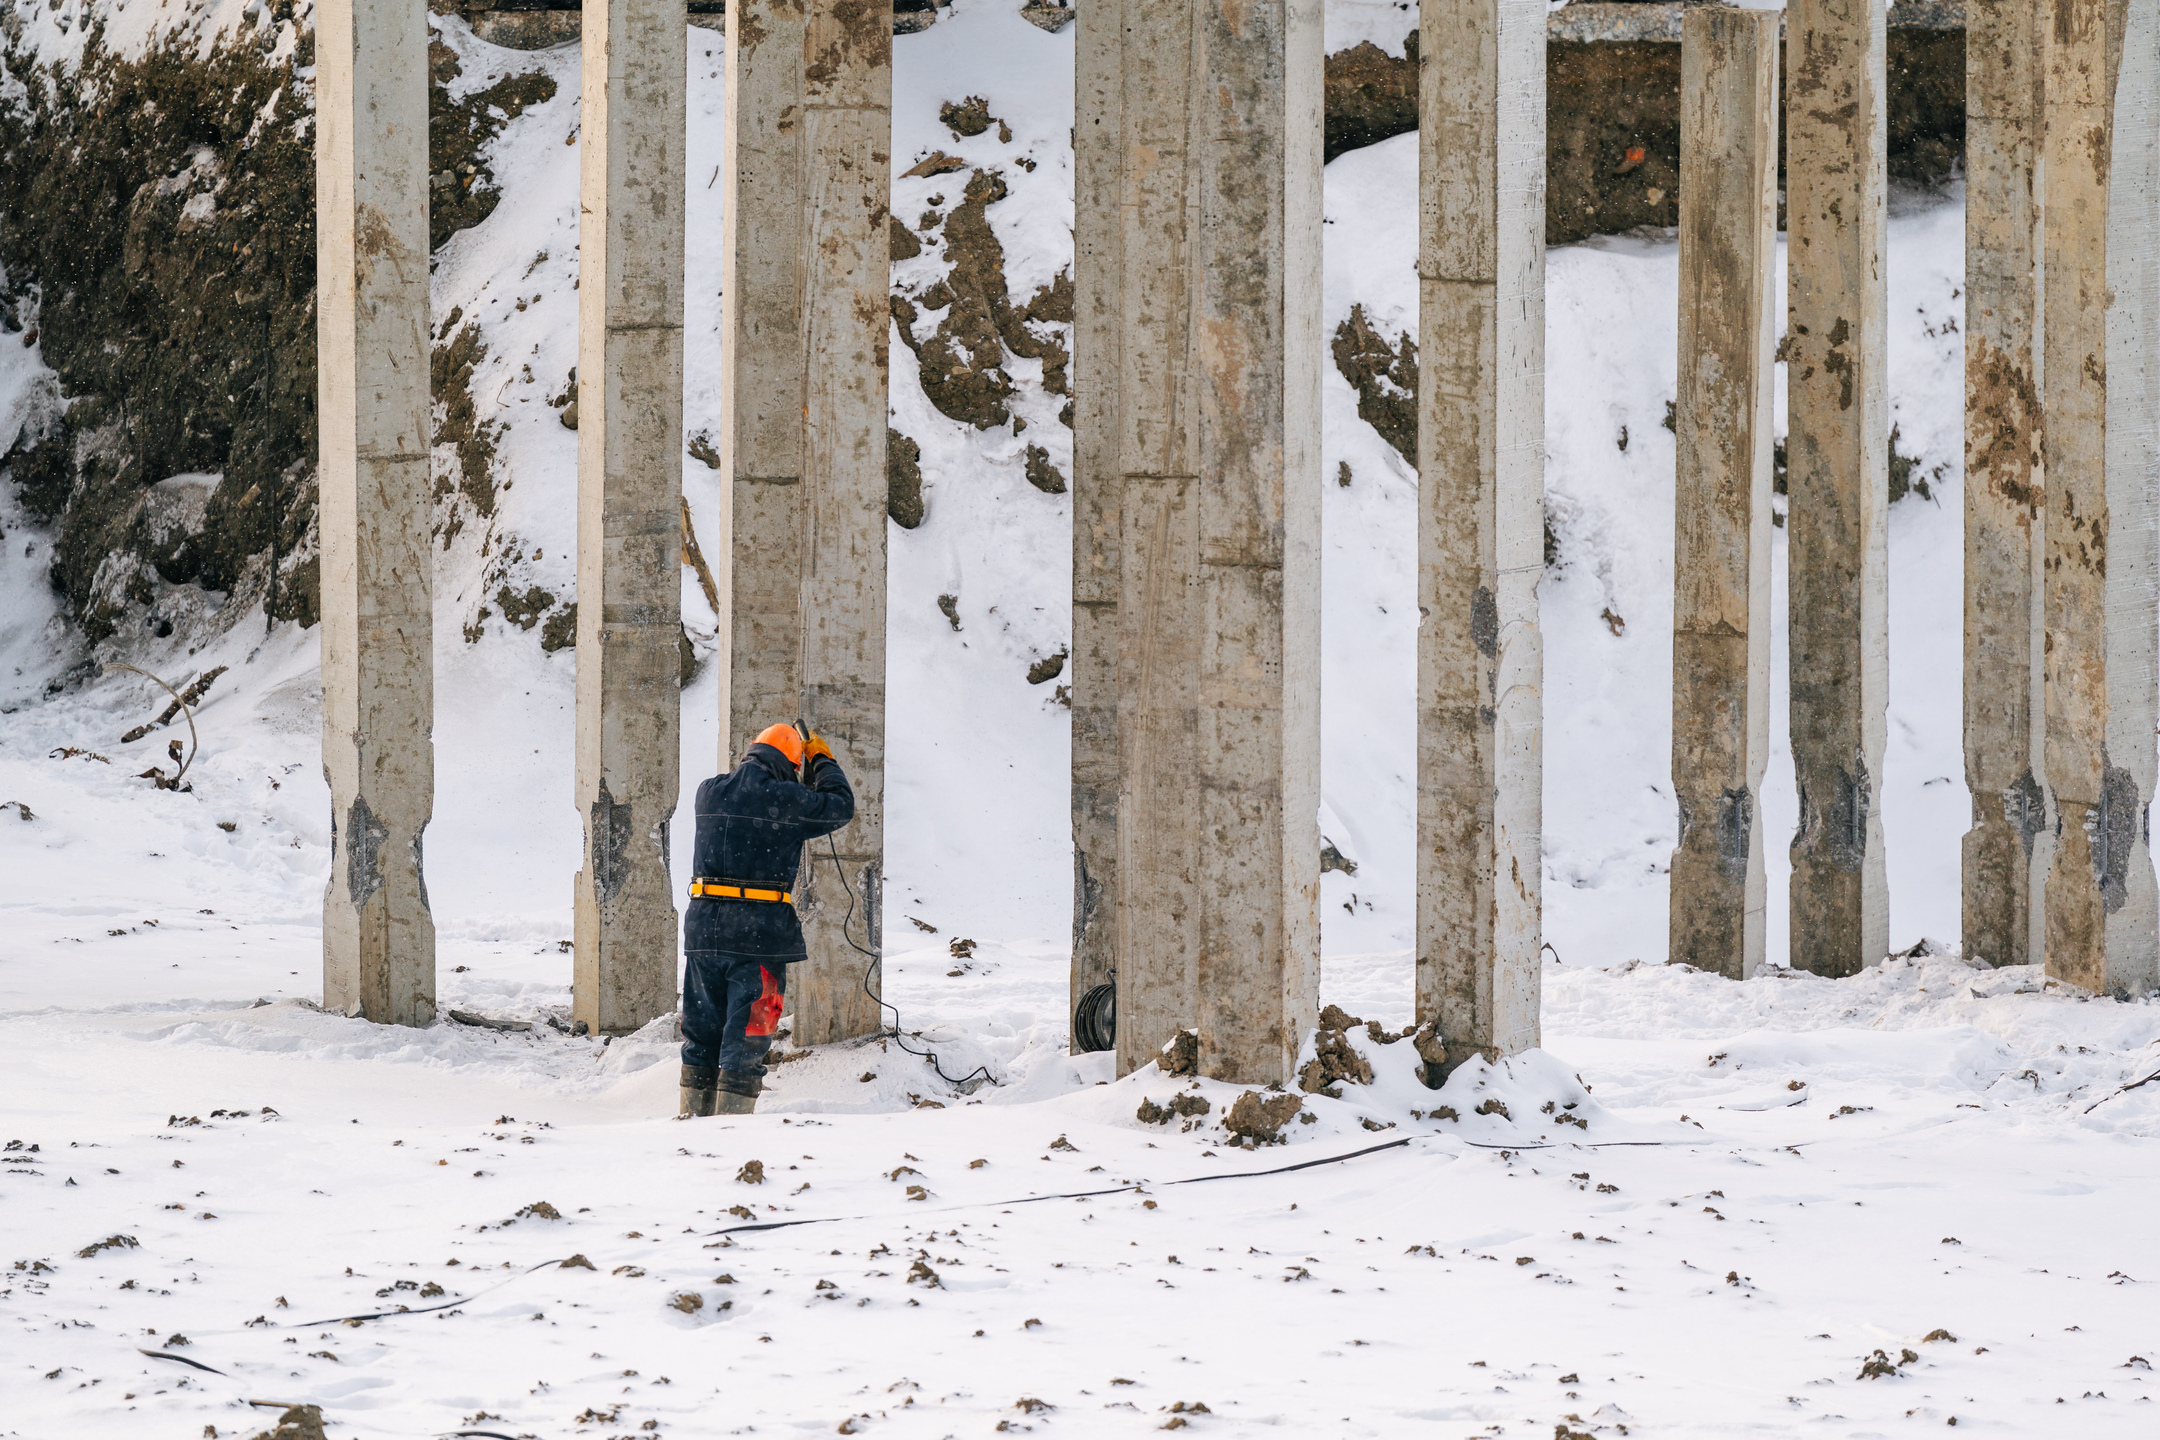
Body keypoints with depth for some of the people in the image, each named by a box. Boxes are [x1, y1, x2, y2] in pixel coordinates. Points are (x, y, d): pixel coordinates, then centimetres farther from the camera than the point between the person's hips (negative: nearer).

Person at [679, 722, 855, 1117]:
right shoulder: (786, 799, -8)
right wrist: (823, 762, 22)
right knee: (746, 1040, 0)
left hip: (703, 931, 5)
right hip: (759, 934, -5)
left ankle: (694, 1117, 19)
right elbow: (840, 807, 7)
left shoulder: (709, 792, 7)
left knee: (702, 1034, 15)